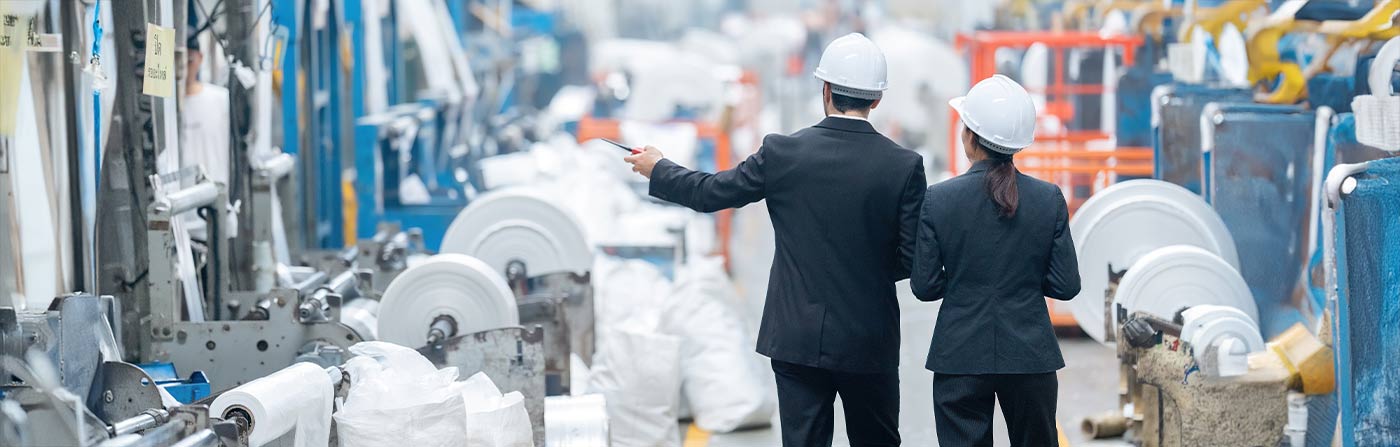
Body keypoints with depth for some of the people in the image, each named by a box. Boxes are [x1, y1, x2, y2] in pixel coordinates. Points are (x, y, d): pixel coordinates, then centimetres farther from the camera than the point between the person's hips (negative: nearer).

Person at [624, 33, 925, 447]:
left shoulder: (783, 153, -8)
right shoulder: (904, 165, -10)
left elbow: (710, 193, 4)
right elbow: (914, 262, -8)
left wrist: (658, 169, 23)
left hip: (797, 337, 0)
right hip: (870, 342, 0)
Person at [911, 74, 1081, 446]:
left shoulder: (938, 199, -9)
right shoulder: (1049, 199, -5)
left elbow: (924, 286, -5)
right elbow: (1066, 286, -2)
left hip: (960, 358, -2)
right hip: (1030, 355, 2)